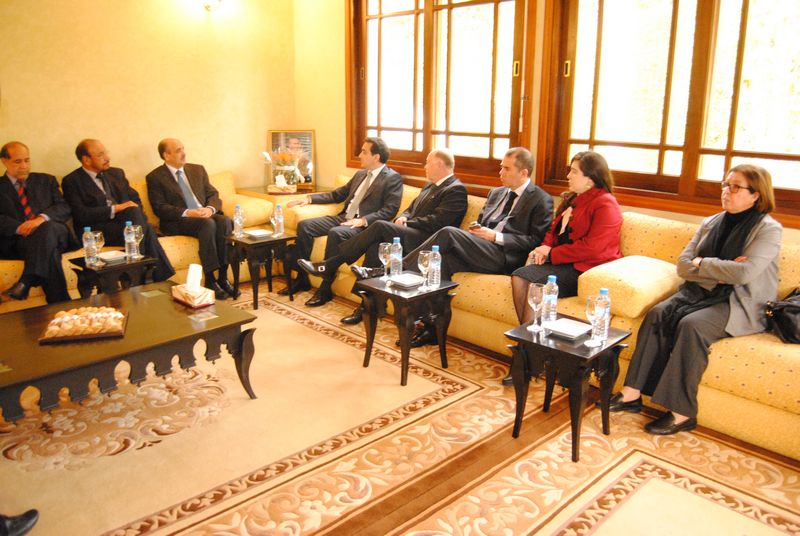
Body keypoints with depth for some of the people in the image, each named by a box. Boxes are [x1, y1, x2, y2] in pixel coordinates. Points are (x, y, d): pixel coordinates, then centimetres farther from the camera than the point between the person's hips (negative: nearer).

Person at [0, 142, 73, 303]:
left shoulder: (46, 180, 23)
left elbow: (64, 209, 9)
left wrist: (42, 218, -13)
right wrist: (19, 227, -18)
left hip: (52, 231, 1)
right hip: (17, 242, -1)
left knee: (48, 227, -37)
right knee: (48, 251, -36)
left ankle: (26, 282, -47)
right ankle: (60, 303, -44)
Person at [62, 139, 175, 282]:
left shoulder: (116, 173, 22)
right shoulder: (71, 181, 4)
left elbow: (135, 200, 18)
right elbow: (81, 215, -9)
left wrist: (134, 213, -5)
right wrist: (114, 209, -16)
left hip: (123, 221, 5)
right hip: (96, 230, -4)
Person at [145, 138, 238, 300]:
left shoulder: (198, 169, 19)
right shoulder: (155, 177, 5)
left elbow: (213, 195, 13)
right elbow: (159, 208, -6)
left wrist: (210, 208, -11)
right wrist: (187, 213, -20)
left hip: (207, 215, 5)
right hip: (177, 222, -4)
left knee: (224, 220, -29)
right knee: (208, 224, -35)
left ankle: (223, 277, -27)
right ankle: (210, 280, -32)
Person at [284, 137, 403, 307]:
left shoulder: (393, 178, -4)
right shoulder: (360, 174, 21)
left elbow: (390, 210, -14)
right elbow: (338, 194, 27)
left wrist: (363, 220, -24)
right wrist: (309, 198, 16)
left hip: (363, 225, -8)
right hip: (343, 217, 8)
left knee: (335, 233, -35)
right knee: (304, 225, -6)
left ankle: (325, 289, -24)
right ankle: (302, 279, 3)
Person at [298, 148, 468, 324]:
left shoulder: (456, 189, -5)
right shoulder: (430, 186, 25)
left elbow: (436, 222, -15)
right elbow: (411, 208, 28)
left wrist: (407, 223, -9)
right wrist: (403, 218, 5)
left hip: (425, 242, -8)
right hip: (410, 234, 8)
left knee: (380, 226, -25)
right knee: (375, 246, -23)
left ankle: (329, 266, -19)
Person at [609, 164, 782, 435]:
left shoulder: (768, 229, -4)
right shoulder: (711, 223, 14)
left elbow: (744, 273, -20)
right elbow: (682, 265, 5)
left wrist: (701, 264, -7)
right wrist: (719, 272, -11)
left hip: (740, 304, -5)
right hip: (701, 292, 6)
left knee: (691, 325, -33)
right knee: (657, 314, -23)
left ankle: (682, 413, -25)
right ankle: (632, 393, -24)